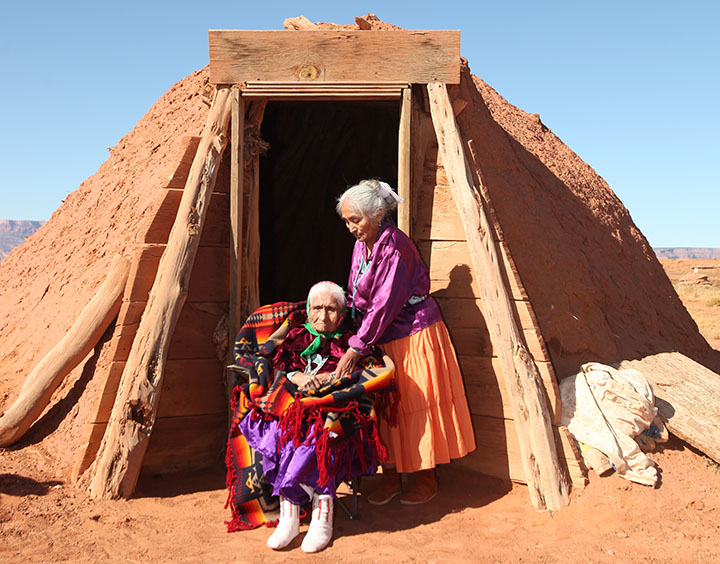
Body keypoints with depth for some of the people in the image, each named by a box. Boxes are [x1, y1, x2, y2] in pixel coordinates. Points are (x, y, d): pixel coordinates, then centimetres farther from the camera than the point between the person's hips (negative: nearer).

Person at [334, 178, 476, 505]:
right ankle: (391, 477, 22)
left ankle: (427, 479, 19)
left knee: (417, 405, 3)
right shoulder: (361, 246, 6)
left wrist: (355, 347, -25)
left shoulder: (394, 244, -20)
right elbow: (356, 298, 13)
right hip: (381, 338, 8)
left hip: (413, 335, -8)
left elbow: (385, 303, -25)